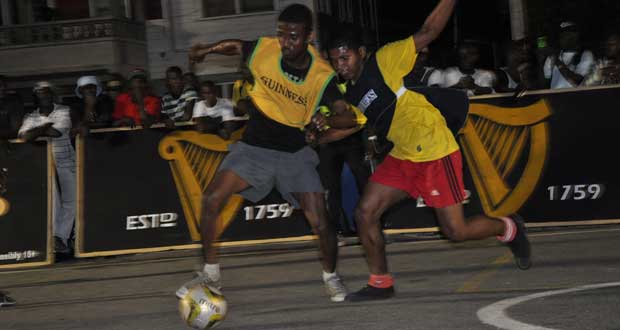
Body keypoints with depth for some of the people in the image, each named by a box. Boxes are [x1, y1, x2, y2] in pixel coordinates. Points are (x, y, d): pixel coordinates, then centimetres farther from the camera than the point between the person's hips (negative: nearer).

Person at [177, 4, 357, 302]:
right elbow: (235, 46, 10)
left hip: (294, 153, -1)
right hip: (254, 146, 1)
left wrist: (325, 124, -39)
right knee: (211, 199, -17)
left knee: (320, 224, -10)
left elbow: (346, 114, -21)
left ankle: (330, 276, 21)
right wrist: (207, 49, -4)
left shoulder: (322, 76, -17)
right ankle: (211, 275, 0)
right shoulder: (263, 50, -12)